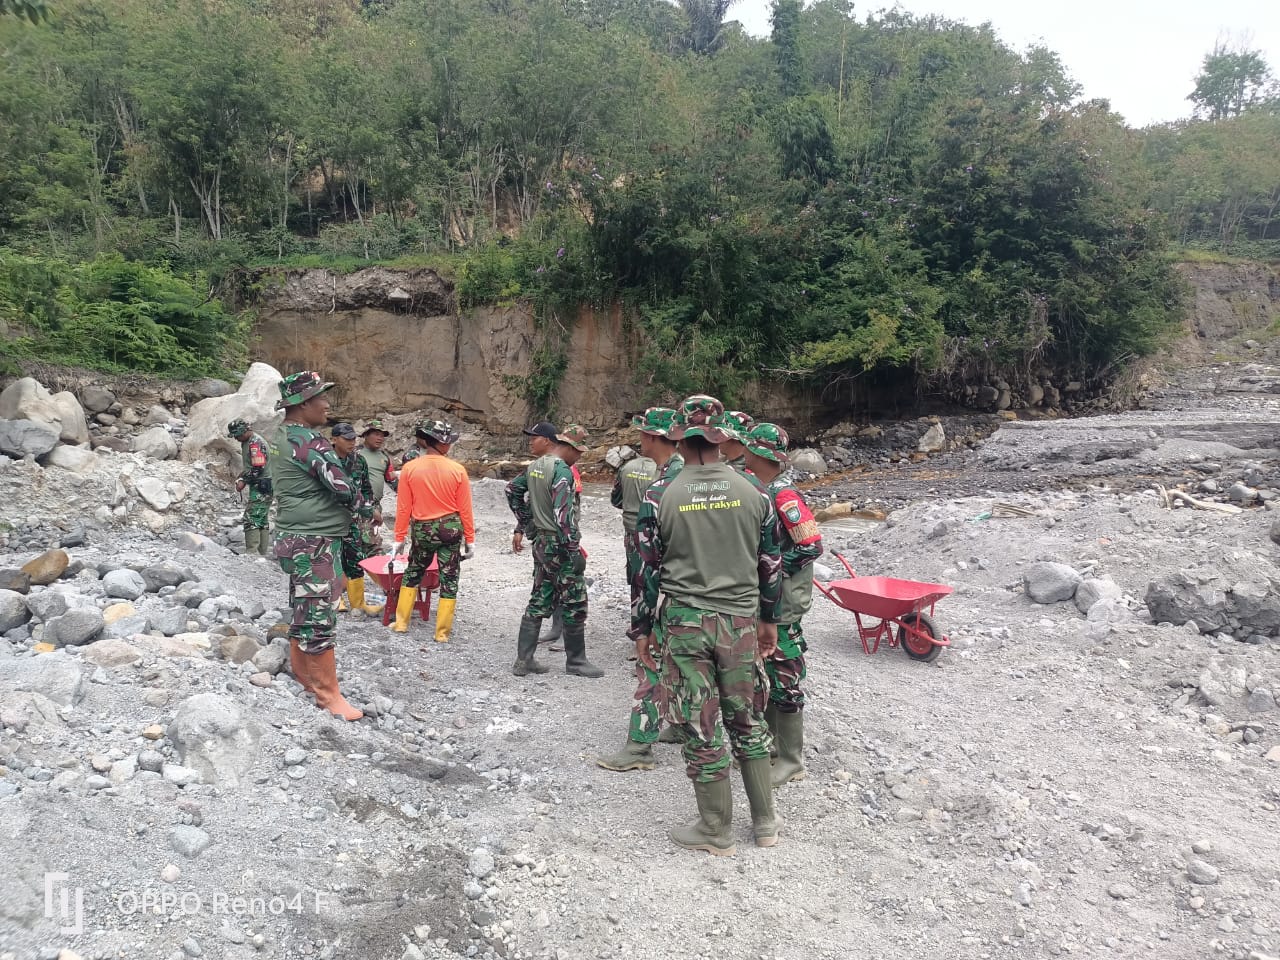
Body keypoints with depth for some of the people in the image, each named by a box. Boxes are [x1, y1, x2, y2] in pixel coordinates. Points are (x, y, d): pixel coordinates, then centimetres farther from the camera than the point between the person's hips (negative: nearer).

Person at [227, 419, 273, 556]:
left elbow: (258, 468, -22)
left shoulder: (255, 443, -16)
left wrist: (243, 481, -13)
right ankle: (264, 553, 15)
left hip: (261, 487, -10)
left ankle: (251, 553, -14)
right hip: (262, 487, 10)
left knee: (251, 519, -12)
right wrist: (242, 477, 9)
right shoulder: (247, 442, 16)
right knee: (262, 520, 11)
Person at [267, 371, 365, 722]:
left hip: (297, 537, 10)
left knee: (303, 610, 18)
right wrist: (364, 507, 1)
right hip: (314, 542, -10)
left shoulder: (281, 436, 11)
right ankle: (328, 694, 2)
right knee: (319, 617, -4)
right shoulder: (308, 440, -19)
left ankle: (302, 674, 29)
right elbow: (343, 488, -20)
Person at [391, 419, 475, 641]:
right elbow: (465, 509, -5)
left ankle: (401, 622, 25)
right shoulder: (457, 470, -9)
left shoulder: (410, 468, -7)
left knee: (413, 572, 22)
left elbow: (403, 508, -4)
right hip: (451, 528, -1)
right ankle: (442, 632, 13)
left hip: (422, 529, 1)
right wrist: (470, 539, 4)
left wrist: (399, 538, 5)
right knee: (449, 578, 9)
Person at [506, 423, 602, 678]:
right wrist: (575, 551, -20)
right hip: (560, 546, -8)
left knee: (539, 603, 13)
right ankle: (576, 661, 14)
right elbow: (564, 515, -25)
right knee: (575, 605, 4)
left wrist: (523, 526, 26)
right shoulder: (562, 471, -19)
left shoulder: (534, 466, 8)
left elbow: (512, 490, 22)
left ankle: (524, 660, 16)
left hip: (541, 543, 9)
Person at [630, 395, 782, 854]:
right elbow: (771, 563, 5)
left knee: (702, 728, 8)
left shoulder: (660, 495, -8)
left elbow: (648, 569, -5)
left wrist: (642, 628, 6)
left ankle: (717, 832, 21)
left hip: (684, 623, -2)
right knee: (748, 720, 18)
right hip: (740, 622, 3)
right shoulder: (753, 491, -1)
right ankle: (765, 821, 29)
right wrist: (769, 618, 18)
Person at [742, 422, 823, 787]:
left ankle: (790, 761, 13)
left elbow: (812, 546, -22)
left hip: (781, 604, -9)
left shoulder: (784, 495, -19)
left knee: (783, 681, 1)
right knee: (760, 677, 18)